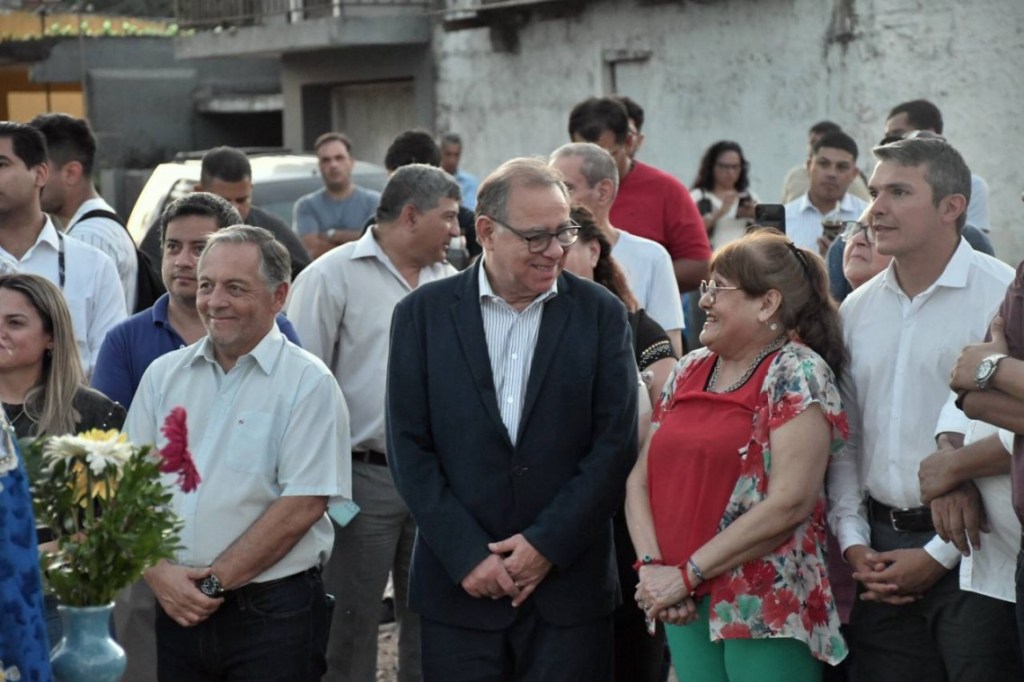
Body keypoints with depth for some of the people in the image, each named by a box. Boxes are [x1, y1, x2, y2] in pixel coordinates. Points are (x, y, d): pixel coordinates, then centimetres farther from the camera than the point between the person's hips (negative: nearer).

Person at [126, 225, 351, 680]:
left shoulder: (308, 383, -6)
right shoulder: (164, 375, 9)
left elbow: (303, 506, -12)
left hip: (273, 610, -4)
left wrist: (215, 581, -12)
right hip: (178, 610, 4)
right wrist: (159, 573, -9)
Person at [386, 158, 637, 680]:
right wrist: (467, 554, -9)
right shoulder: (422, 314, 1)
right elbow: (409, 447, -2)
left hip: (569, 581, 0)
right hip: (459, 584, 0)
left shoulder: (601, 314, 1)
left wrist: (548, 544, -9)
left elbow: (615, 443, -2)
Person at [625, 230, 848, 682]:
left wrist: (685, 573, -15)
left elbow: (791, 501, -17)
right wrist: (652, 567, -8)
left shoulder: (798, 373, -9)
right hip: (686, 606, 6)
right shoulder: (688, 372, 10)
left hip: (766, 607, -6)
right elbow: (641, 479, 9)